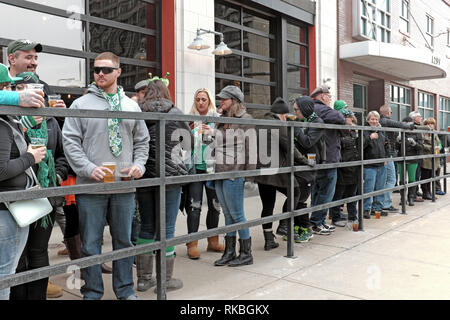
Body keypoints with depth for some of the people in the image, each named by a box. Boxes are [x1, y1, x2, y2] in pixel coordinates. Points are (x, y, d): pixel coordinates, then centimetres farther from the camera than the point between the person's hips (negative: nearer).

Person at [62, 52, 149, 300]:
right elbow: (70, 141, -3)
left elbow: (142, 141, 15)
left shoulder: (132, 107, 12)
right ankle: (92, 293, 22)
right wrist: (89, 168, -16)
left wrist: (139, 165, -2)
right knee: (91, 244, 5)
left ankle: (125, 290, 27)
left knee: (124, 240, 12)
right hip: (91, 186, -2)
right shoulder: (81, 104, 2)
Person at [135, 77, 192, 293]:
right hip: (169, 175, -4)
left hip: (144, 176, 4)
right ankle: (166, 280, 11)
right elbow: (189, 143, 8)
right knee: (166, 228, 2)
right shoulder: (175, 114, -2)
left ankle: (144, 278, 21)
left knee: (146, 227, 13)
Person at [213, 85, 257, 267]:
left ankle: (246, 253, 10)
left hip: (234, 174, -8)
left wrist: (250, 175, -12)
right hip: (220, 173, 8)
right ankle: (229, 252, 20)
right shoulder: (222, 120, 18)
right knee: (227, 214, 12)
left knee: (237, 214, -2)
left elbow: (251, 149, -9)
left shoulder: (245, 119, -5)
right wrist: (214, 172, 19)